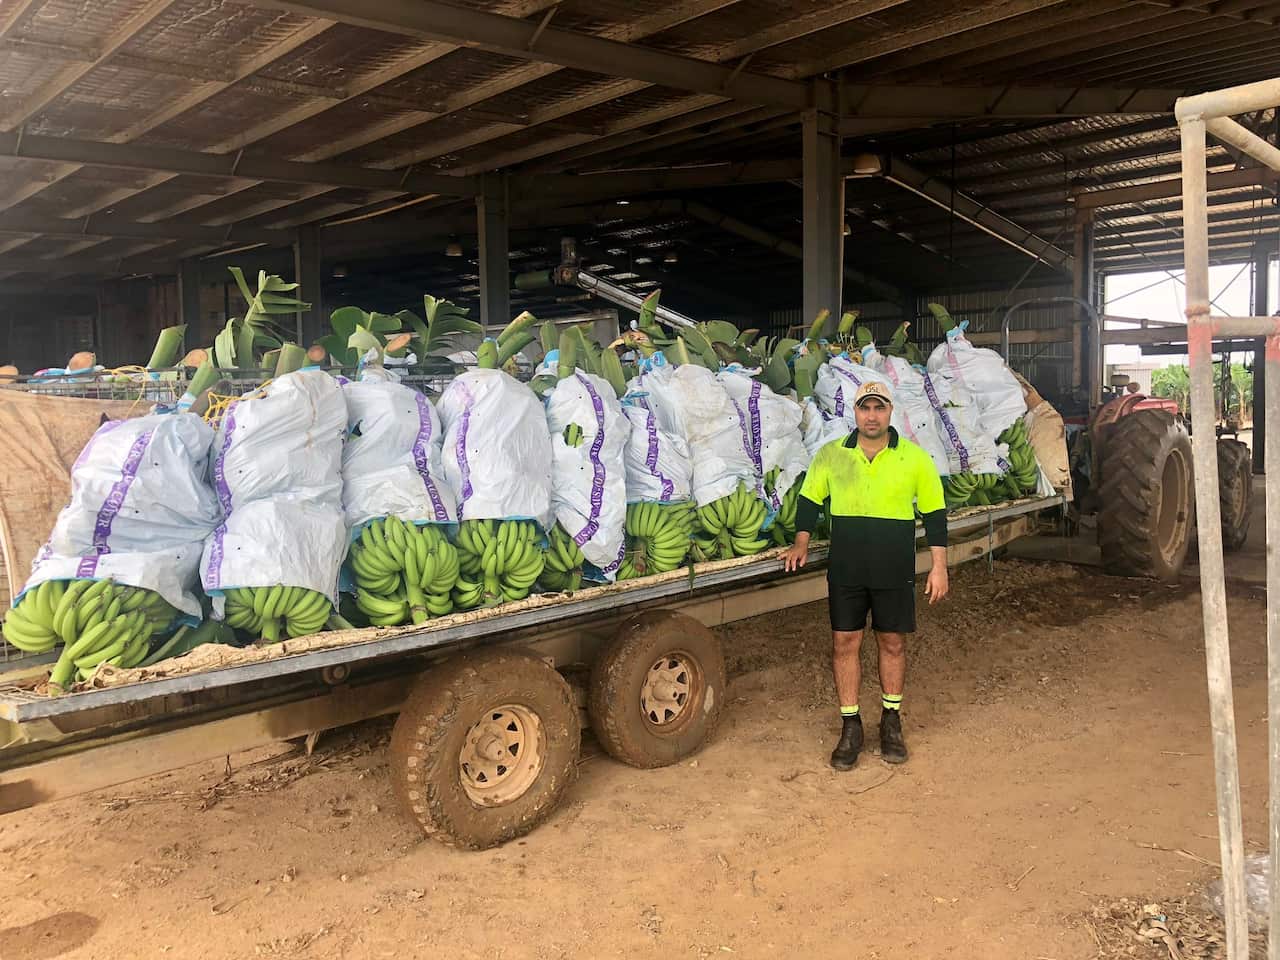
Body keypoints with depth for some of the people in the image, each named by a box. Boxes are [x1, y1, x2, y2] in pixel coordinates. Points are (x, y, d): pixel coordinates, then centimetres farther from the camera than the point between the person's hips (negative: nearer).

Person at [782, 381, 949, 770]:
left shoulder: (915, 457, 0)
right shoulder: (831, 455, 3)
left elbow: (934, 513, 3)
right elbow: (809, 499, 12)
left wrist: (939, 567, 0)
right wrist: (801, 542, -1)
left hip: (895, 571, -1)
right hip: (845, 570, 1)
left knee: (893, 643, 8)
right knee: (844, 643, 3)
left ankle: (891, 722, 26)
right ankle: (850, 727, 16)